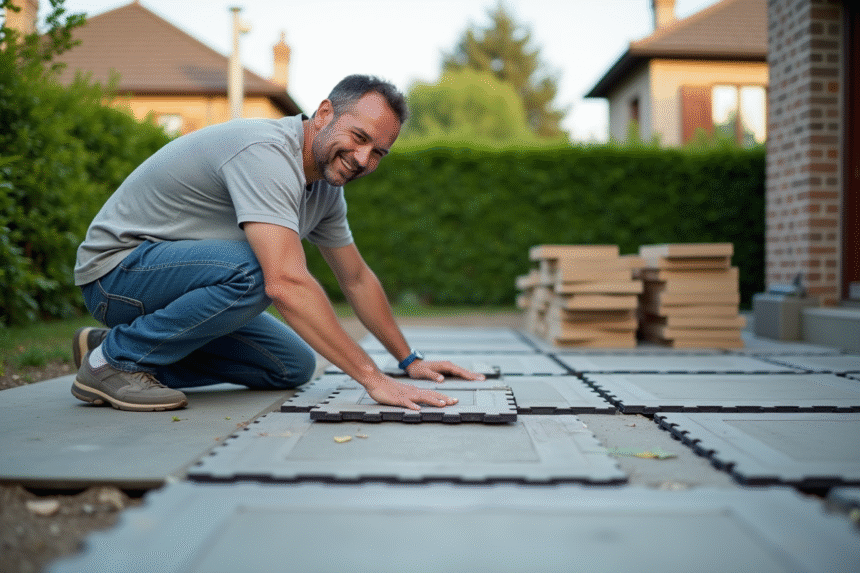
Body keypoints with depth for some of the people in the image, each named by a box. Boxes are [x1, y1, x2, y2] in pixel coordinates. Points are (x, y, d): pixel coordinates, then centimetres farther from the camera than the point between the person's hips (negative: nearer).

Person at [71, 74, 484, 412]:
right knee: (253, 272, -34)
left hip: (181, 274, 9)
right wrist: (373, 379, -39)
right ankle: (114, 359, -15)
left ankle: (134, 350, 10)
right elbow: (286, 284, -40)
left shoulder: (327, 184, 2)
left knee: (293, 367, 4)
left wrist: (410, 360, 16)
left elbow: (356, 279, 14)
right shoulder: (266, 154, -29)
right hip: (116, 265, -9)